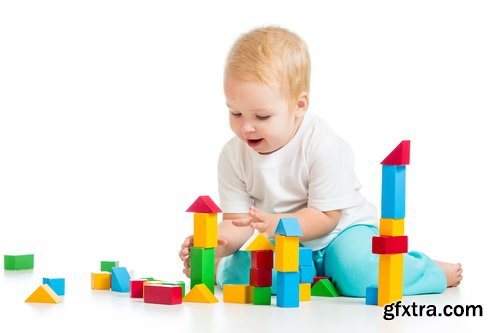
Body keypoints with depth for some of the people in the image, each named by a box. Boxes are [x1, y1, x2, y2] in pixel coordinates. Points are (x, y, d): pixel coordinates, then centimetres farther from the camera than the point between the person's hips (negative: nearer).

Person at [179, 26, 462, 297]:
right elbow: (238, 222, -10)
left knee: (360, 276, -32)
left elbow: (326, 216, -22)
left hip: (341, 229, -3)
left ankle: (435, 272, -4)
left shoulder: (322, 145, -25)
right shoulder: (234, 156, -10)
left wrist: (276, 224, -38)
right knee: (236, 272, -22)